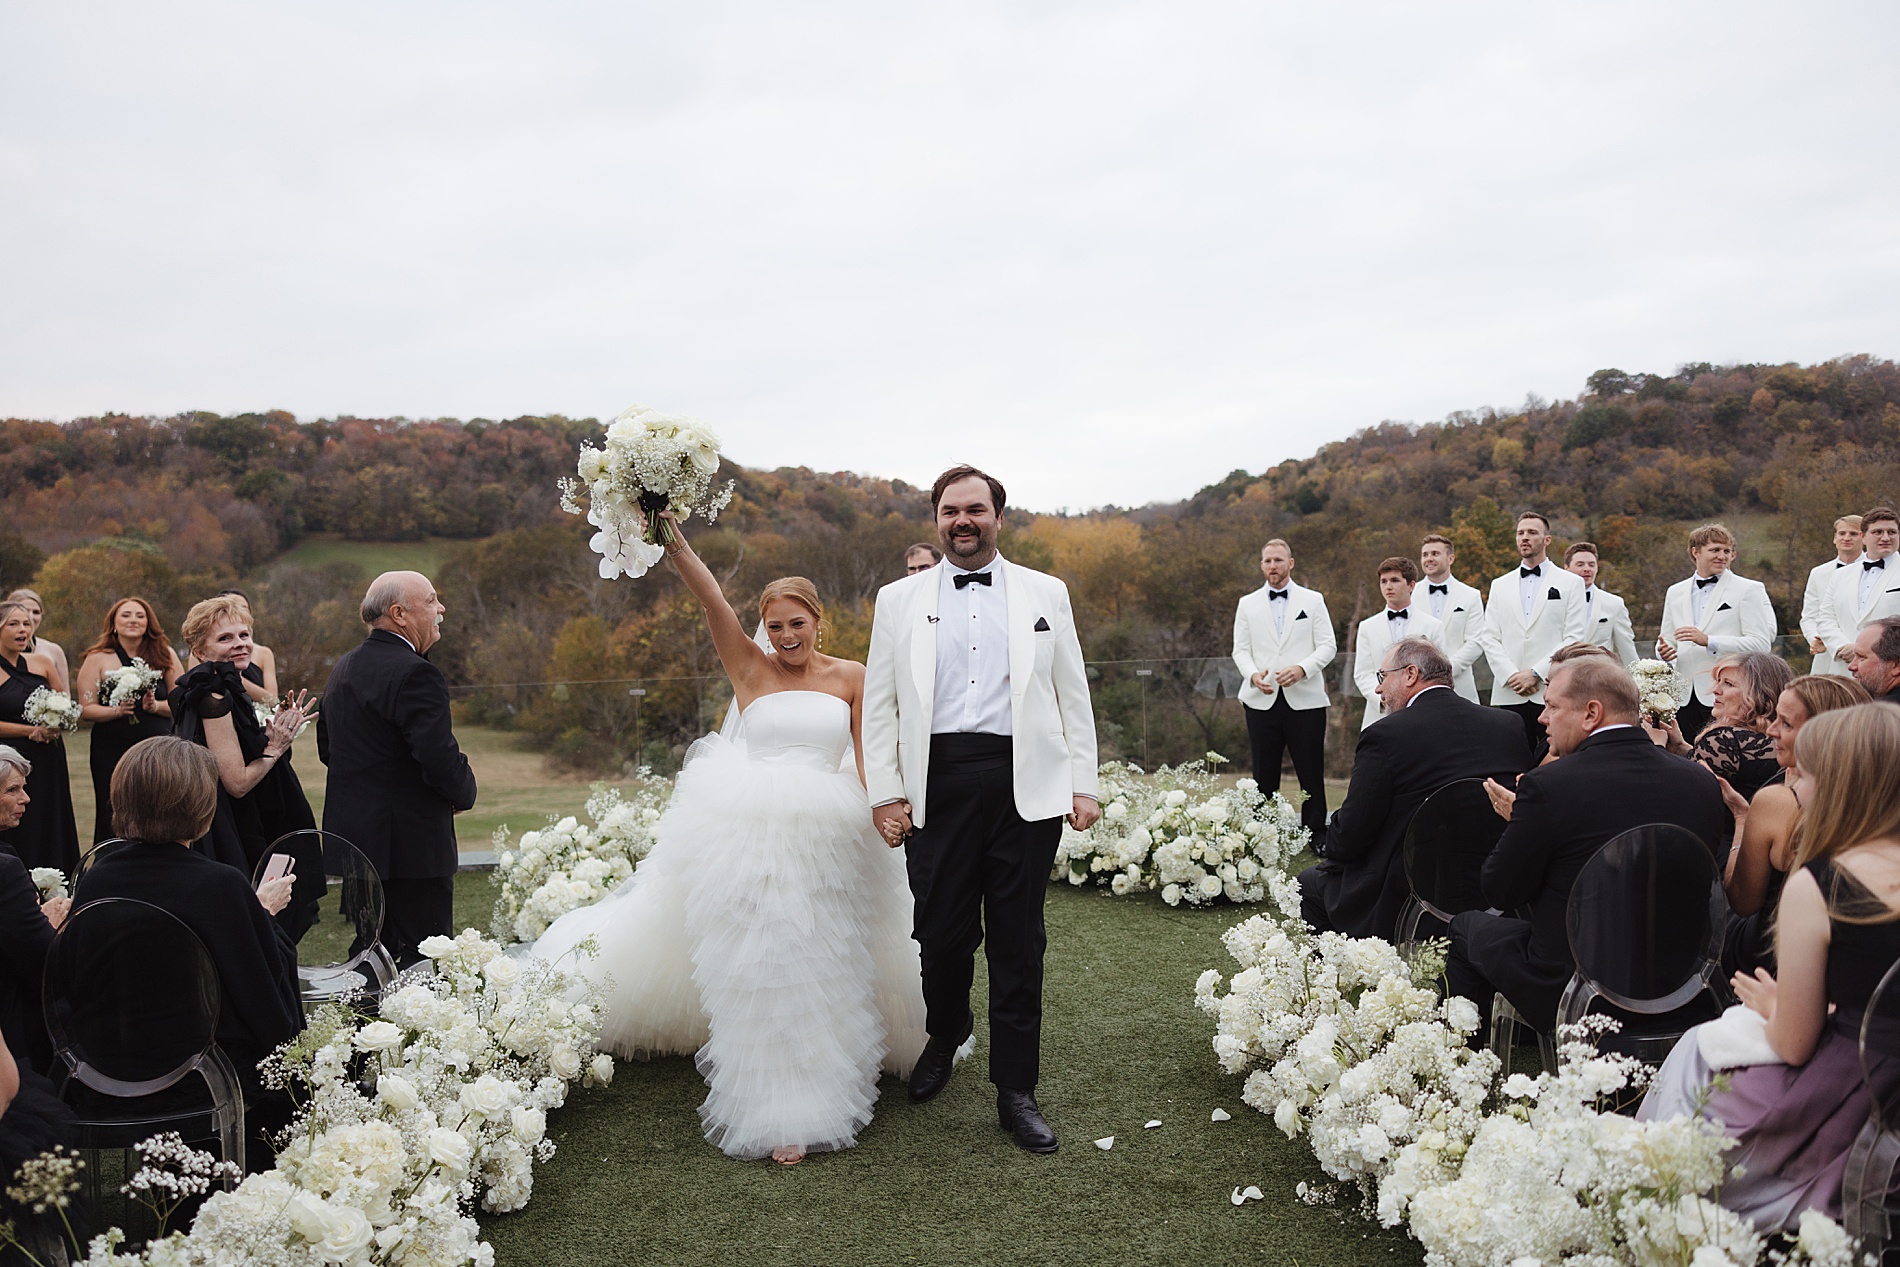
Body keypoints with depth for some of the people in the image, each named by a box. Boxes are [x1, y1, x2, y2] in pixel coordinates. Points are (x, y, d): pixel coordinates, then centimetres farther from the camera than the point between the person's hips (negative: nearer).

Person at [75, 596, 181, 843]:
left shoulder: (165, 655, 7)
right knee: (113, 822, -1)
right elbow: (86, 710, 1)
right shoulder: (97, 658, 5)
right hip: (112, 751, 0)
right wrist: (117, 710, -15)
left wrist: (155, 706, -12)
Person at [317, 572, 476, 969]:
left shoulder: (343, 667, 10)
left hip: (354, 836, 9)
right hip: (413, 845, -9)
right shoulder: (416, 674, -19)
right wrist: (464, 793, -5)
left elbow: (327, 747, 17)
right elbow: (440, 759, -24)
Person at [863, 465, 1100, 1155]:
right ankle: (944, 1036, 36)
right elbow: (879, 704, 8)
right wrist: (884, 793, 1)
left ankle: (1016, 1091, 16)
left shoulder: (1046, 594, 10)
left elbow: (1073, 695, 9)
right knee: (941, 931, 5)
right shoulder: (898, 601, 10)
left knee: (1018, 942, 4)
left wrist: (1083, 784, 3)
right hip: (937, 782, 0)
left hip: (1026, 783, 0)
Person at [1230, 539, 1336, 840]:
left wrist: (1302, 669, -14)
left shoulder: (1313, 600, 9)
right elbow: (1241, 650, 9)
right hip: (1262, 700, 1)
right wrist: (1253, 674, -12)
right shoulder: (1248, 604, 13)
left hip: (1304, 699, -1)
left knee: (1311, 774, 0)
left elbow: (1328, 646, 3)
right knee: (1264, 775, 4)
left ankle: (1316, 835, 9)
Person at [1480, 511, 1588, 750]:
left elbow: (1575, 638, -1)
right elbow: (1490, 639, 9)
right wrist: (1512, 676, -7)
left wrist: (1536, 673, -11)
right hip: (1508, 694, 2)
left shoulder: (1571, 584, 8)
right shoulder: (1500, 585, 16)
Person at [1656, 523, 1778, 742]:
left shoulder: (1749, 590, 2)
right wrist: (1664, 650, -2)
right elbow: (1667, 640, 23)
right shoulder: (1675, 592, 16)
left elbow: (1761, 642, -7)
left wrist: (1708, 641, -16)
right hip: (1684, 698, 4)